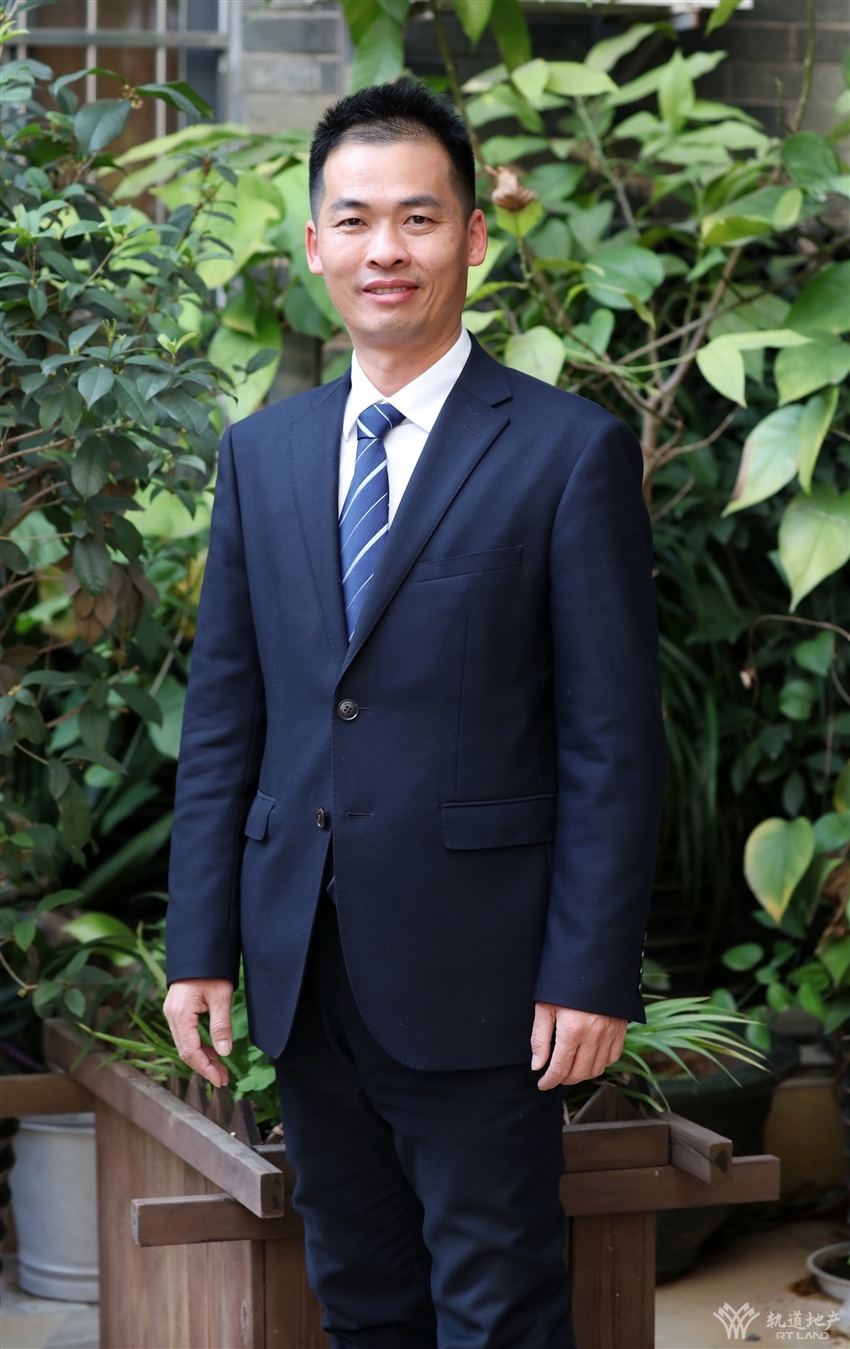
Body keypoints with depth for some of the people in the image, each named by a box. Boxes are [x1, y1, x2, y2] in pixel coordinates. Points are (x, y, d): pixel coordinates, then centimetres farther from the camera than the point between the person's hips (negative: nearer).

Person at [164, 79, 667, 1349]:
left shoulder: (573, 451, -5)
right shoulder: (262, 450, 10)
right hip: (306, 976, 5)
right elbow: (222, 717, 10)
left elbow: (614, 741, -7)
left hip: (474, 979, -5)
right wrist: (199, 947, 5)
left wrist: (591, 974, -12)